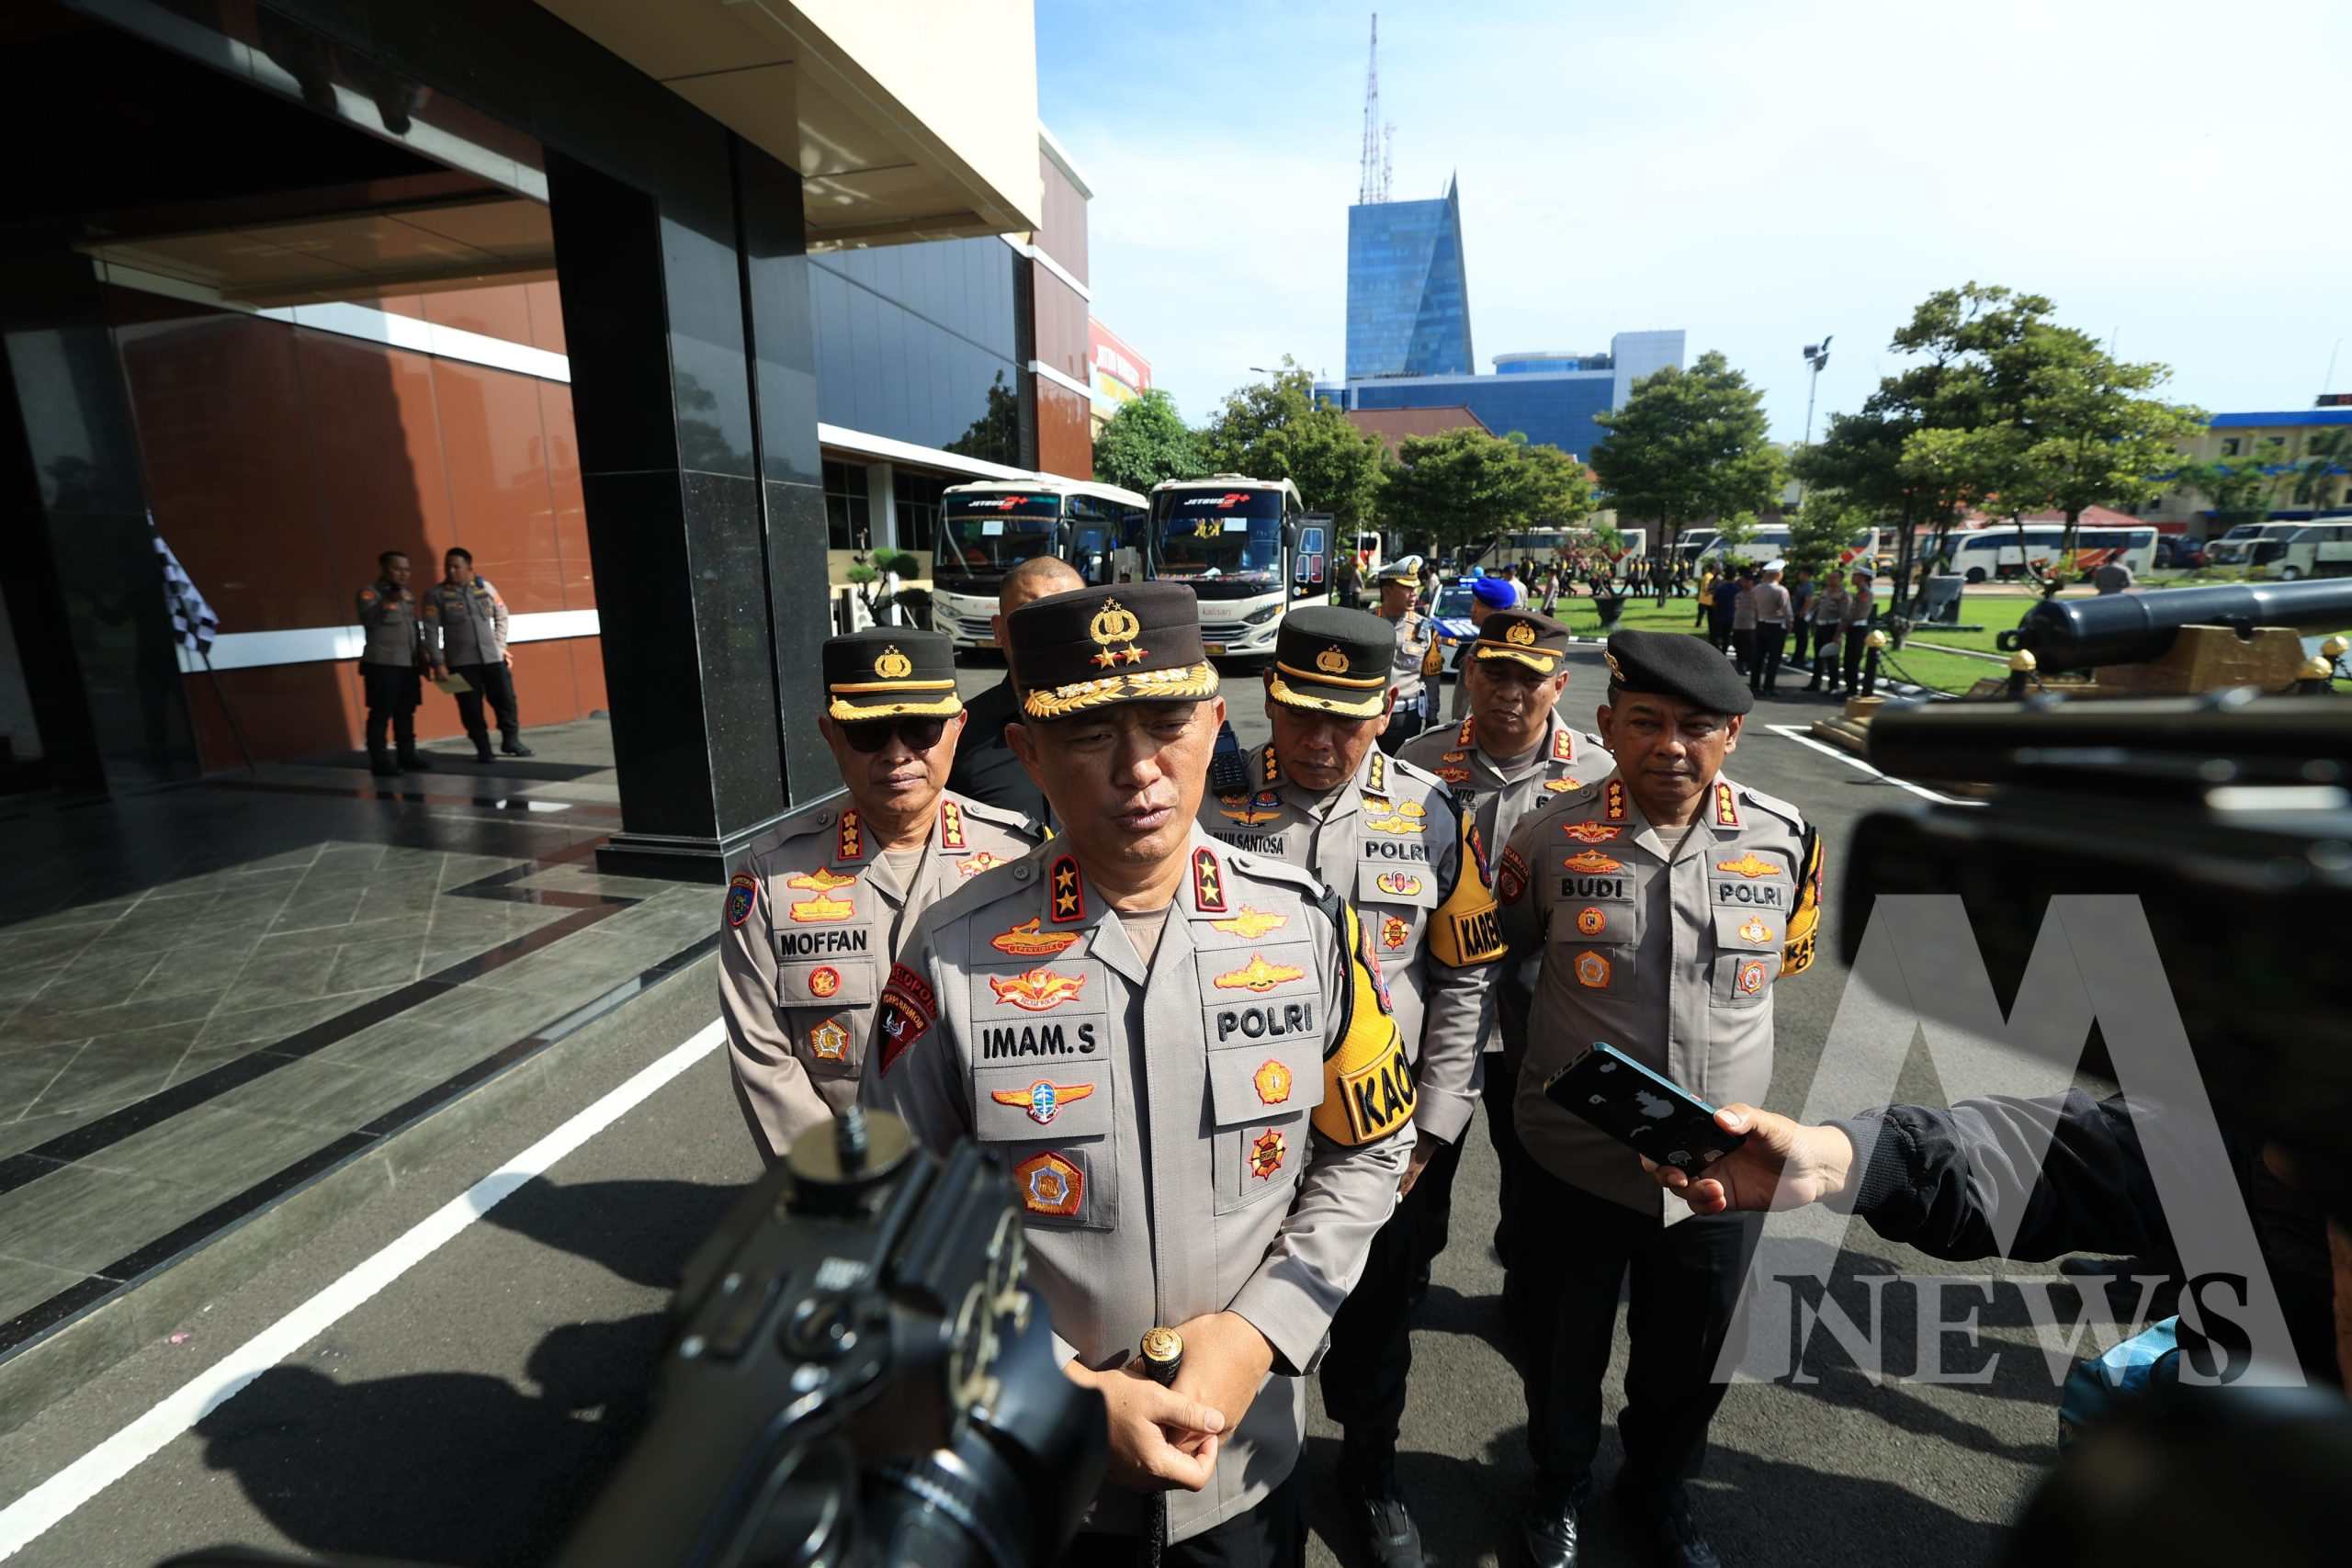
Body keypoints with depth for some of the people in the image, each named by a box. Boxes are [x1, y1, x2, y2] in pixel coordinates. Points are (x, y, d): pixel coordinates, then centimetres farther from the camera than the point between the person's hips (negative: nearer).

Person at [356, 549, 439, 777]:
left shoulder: (408, 593, 18)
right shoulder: (370, 592, -4)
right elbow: (369, 618, -21)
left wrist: (422, 650, 17)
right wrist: (389, 602, -30)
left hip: (409, 663, 7)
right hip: (382, 663, -7)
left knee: (406, 713, 11)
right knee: (381, 714, -5)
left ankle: (407, 757, 17)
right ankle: (380, 762, -3)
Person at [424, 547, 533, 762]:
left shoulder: (485, 586, 5)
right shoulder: (435, 594, -2)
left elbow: (501, 616, 14)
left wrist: (500, 645, 8)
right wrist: (437, 661, -8)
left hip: (492, 657, 2)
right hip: (461, 661, -2)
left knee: (506, 699, 5)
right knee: (471, 708, 0)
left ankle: (511, 741, 23)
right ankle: (483, 749, 11)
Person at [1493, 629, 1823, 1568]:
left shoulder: (1785, 837, -8)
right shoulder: (1554, 835, -14)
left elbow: (1791, 954, 11)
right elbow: (1498, 949, 2)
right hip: (1575, 1160, -2)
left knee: (1691, 1357, 24)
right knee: (1567, 1348, 20)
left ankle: (1660, 1488, 55)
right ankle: (1560, 1483, 51)